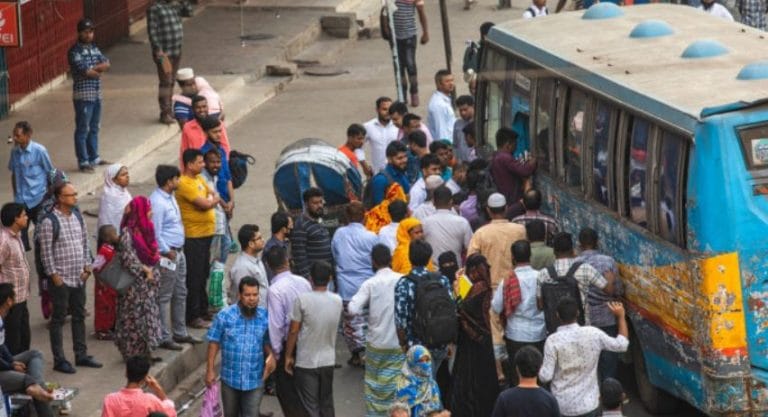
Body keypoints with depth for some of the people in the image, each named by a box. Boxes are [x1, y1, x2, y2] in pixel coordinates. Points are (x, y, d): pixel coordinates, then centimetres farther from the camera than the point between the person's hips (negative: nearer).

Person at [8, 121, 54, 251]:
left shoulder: (39, 151, -12)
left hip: (38, 200, -4)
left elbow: (50, 173, -3)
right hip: (21, 200, 4)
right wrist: (16, 195, 15)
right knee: (20, 230, 4)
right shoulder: (15, 151, 2)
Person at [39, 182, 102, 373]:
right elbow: (46, 252, -14)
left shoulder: (77, 216, 7)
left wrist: (87, 266, 5)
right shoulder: (49, 221, -14)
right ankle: (59, 360, 7)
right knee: (58, 319, 1)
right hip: (61, 279, -7)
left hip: (79, 277, 7)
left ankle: (81, 355, 24)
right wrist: (54, 275, -15)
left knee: (79, 316, 14)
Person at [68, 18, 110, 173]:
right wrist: (99, 70, -3)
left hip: (96, 95, 8)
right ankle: (83, 162, 1)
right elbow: (85, 71, -20)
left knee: (94, 128, 16)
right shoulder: (75, 51, -12)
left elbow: (106, 64, 1)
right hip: (83, 95, -8)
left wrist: (92, 69, -15)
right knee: (82, 130, -2)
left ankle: (93, 158, 26)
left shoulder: (94, 48, 12)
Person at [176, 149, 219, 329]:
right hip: (193, 236, -9)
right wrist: (213, 200, -2)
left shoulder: (199, 179, 12)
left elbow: (214, 196, 13)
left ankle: (202, 312, 28)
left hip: (205, 234, 9)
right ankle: (193, 317, 3)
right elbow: (205, 204, -23)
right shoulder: (185, 184, -19)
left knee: (203, 275, 18)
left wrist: (211, 200, -8)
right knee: (194, 278, -3)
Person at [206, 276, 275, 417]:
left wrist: (271, 355, -15)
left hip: (255, 379, 0)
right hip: (230, 378, 0)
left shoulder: (265, 316, -6)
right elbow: (214, 342, -3)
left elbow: (268, 342, 6)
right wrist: (210, 370, -4)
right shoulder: (224, 315, -10)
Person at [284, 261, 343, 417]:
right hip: (328, 360, 4)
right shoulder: (337, 301, -4)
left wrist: (288, 356, -1)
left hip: (306, 362, -4)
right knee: (326, 404, 17)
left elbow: (294, 331, -12)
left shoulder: (302, 299, -17)